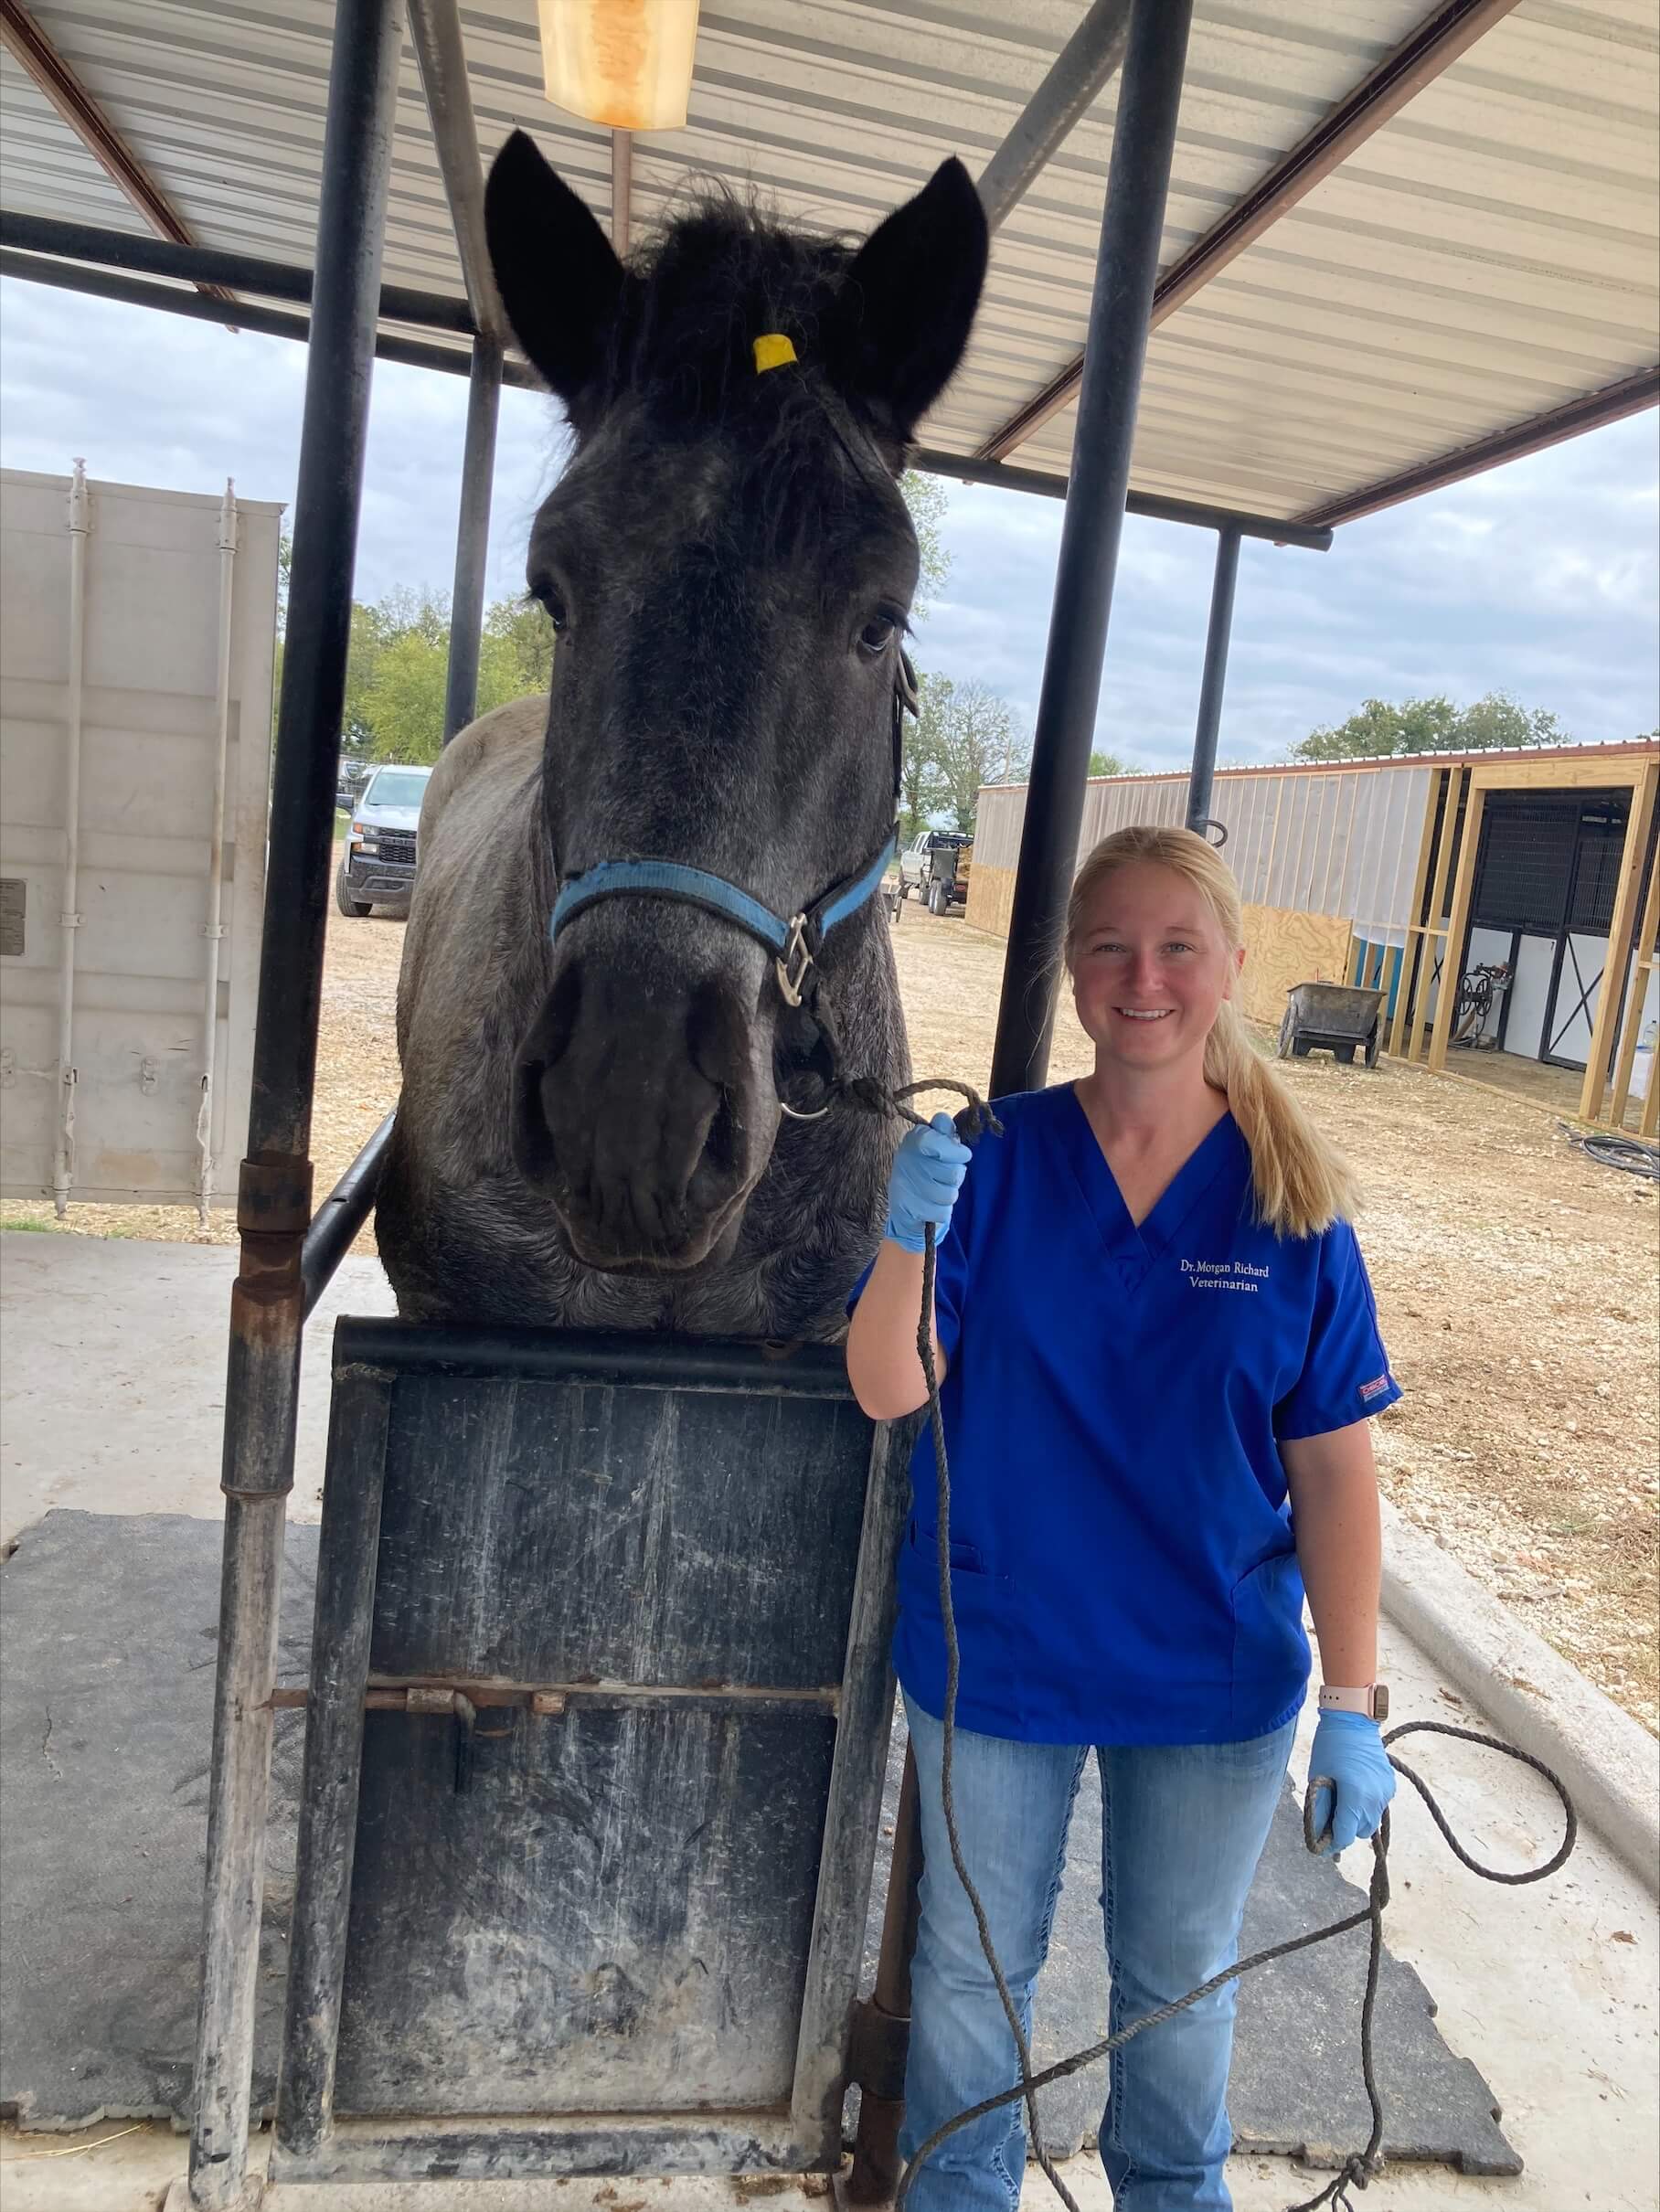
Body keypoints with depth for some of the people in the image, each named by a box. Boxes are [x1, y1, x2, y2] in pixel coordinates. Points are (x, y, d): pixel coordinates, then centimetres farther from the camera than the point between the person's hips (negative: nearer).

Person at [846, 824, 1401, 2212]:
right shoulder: (997, 1160, -12)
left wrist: (1352, 1706, -8)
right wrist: (909, 1239, -34)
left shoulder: (1295, 1199, -11)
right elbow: (888, 1391, -16)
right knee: (974, 1969, 21)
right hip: (994, 1660, 0)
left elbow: (1336, 1470, -7)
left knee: (1182, 1981, 24)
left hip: (1217, 1679, 1)